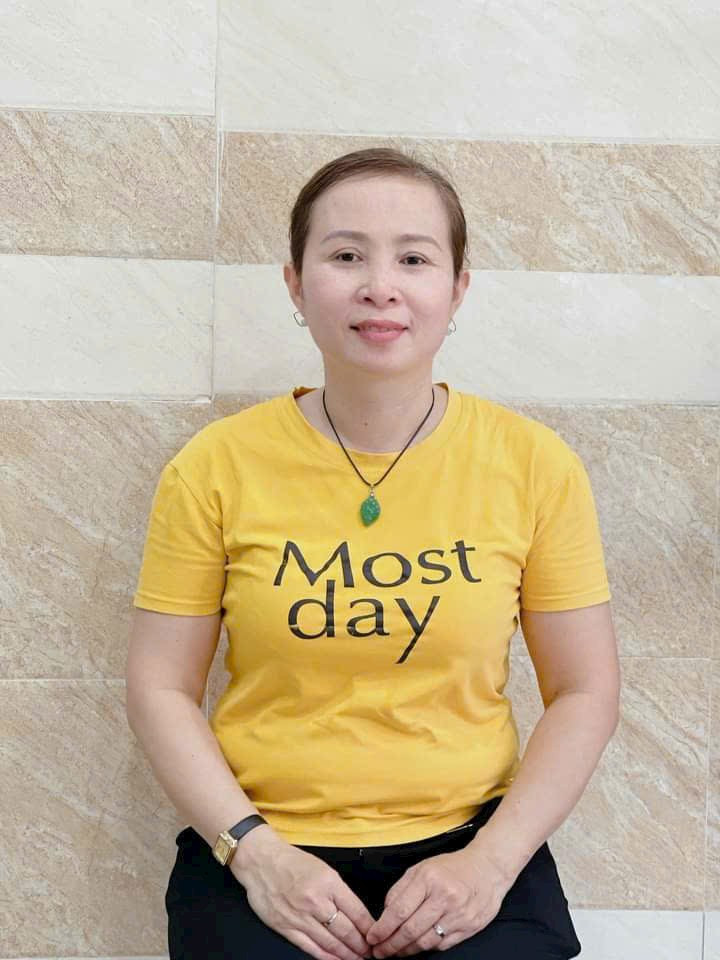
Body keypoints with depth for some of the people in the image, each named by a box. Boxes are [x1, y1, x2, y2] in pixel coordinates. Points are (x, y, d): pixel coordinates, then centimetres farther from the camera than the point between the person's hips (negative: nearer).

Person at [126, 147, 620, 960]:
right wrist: (256, 852, -10)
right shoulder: (216, 467, -4)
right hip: (263, 854, 0)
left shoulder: (536, 466, -3)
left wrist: (492, 859, -9)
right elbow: (160, 689, 1)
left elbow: (584, 693, 2)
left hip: (468, 852, 1)